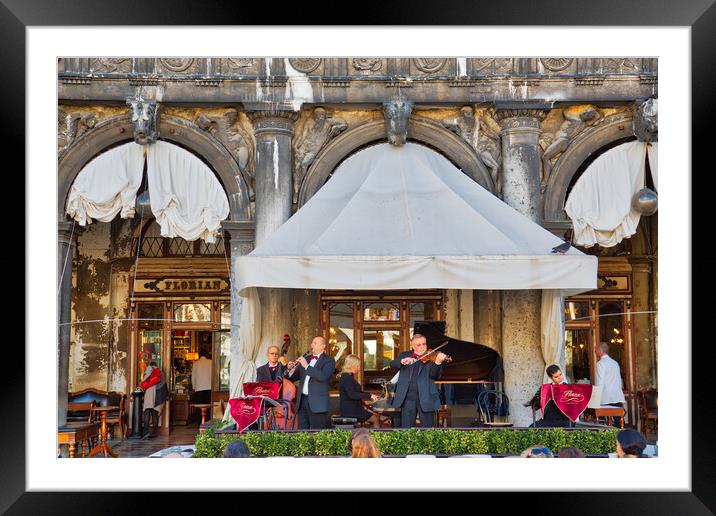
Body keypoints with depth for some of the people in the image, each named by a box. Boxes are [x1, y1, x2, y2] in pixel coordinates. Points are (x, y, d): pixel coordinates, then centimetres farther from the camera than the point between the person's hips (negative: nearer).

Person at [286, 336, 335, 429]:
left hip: (318, 403, -6)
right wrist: (291, 370, -5)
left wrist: (307, 366, -19)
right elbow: (294, 377, 17)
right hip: (302, 401, 6)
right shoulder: (305, 359, 17)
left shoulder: (329, 361, -2)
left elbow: (323, 376, -20)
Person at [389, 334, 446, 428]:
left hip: (425, 398, -2)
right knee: (406, 428, 6)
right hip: (408, 397, 2)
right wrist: (402, 361, -23)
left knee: (428, 428, 2)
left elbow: (435, 376, -10)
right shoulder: (405, 355, 12)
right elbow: (392, 364, -2)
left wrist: (438, 362, -30)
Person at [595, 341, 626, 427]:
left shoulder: (600, 363, -6)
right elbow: (619, 381, 20)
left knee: (605, 425, -7)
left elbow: (599, 383, -11)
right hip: (618, 398, 7)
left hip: (606, 399, -7)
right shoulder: (615, 363, 16)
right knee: (618, 425, 6)